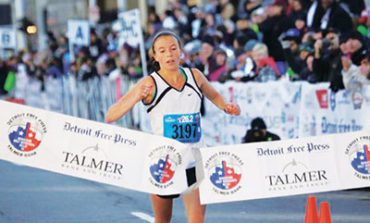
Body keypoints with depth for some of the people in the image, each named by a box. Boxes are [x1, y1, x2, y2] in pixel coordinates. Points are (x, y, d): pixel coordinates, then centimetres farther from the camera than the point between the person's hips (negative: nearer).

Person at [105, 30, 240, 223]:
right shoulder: (150, 83, -11)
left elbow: (214, 96, 24)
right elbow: (110, 116, -16)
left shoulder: (194, 76, 1)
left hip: (194, 162, 2)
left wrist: (226, 107, 1)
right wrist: (136, 98, -33)